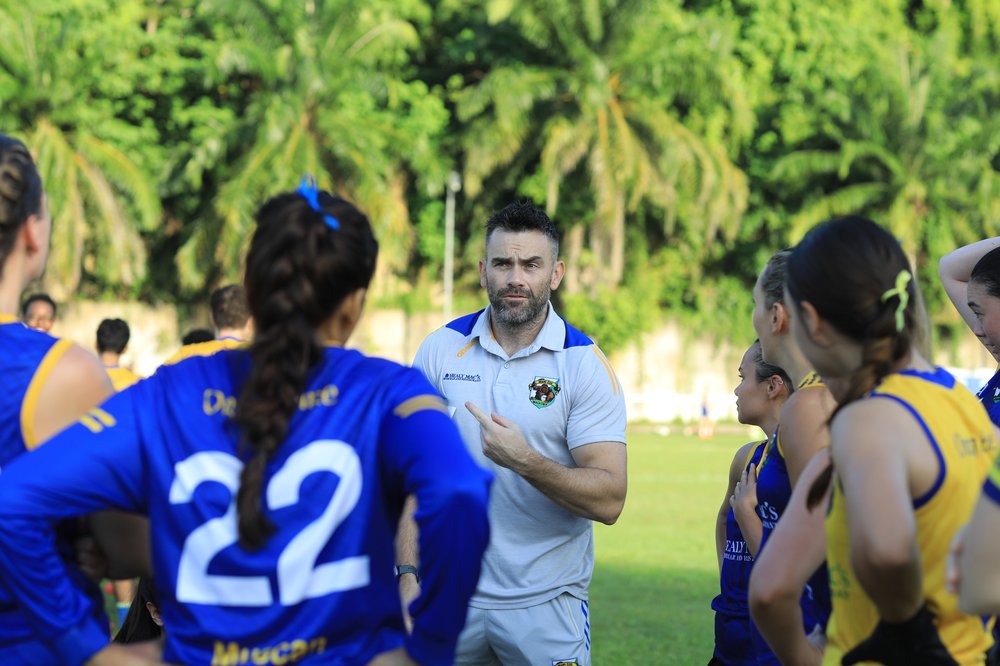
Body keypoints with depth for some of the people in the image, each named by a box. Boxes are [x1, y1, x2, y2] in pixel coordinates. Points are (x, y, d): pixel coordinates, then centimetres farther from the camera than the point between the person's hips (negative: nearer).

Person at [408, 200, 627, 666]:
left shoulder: (585, 364, -7)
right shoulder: (441, 349, 1)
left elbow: (609, 500, -14)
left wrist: (527, 462, -27)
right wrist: (408, 574, -9)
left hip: (546, 604, -2)